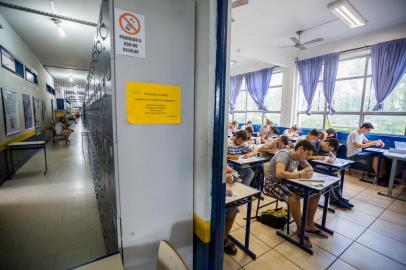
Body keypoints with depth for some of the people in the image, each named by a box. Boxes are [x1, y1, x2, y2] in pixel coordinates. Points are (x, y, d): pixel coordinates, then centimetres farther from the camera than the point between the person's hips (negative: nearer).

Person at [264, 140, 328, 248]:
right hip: (273, 183, -8)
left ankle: (309, 225, 14)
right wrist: (300, 175, -30)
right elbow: (279, 173, -40)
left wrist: (302, 172, -13)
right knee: (294, 198, -32)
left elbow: (309, 168, 10)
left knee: (315, 193, 0)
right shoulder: (284, 154, -26)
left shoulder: (299, 156, 0)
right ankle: (300, 229, -5)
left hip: (286, 182, 9)